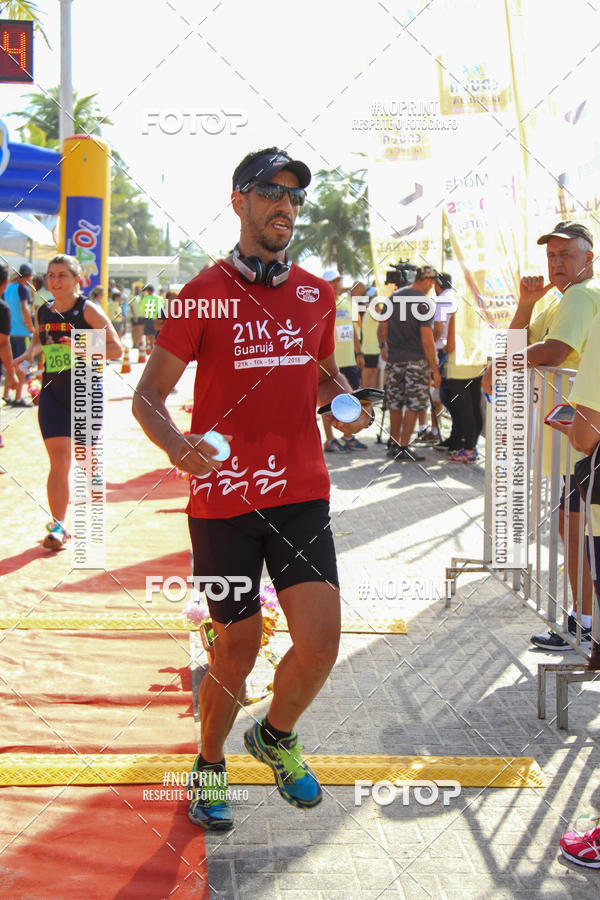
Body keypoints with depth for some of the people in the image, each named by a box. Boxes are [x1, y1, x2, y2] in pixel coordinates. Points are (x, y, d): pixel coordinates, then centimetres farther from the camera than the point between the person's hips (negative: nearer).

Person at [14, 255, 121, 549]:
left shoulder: (88, 310, -6)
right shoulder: (43, 313, 8)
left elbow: (116, 349, -8)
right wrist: (29, 354, 4)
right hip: (52, 394, 3)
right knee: (58, 461, -7)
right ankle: (58, 526, -6)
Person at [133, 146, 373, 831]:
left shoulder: (317, 294, 10)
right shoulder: (203, 294, -3)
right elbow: (148, 394, -3)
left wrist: (346, 403, 3)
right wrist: (174, 444, -24)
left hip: (301, 493, 3)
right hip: (223, 498, -3)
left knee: (319, 645, -8)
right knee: (237, 649, 7)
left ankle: (275, 736, 24)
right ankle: (210, 764, 34)